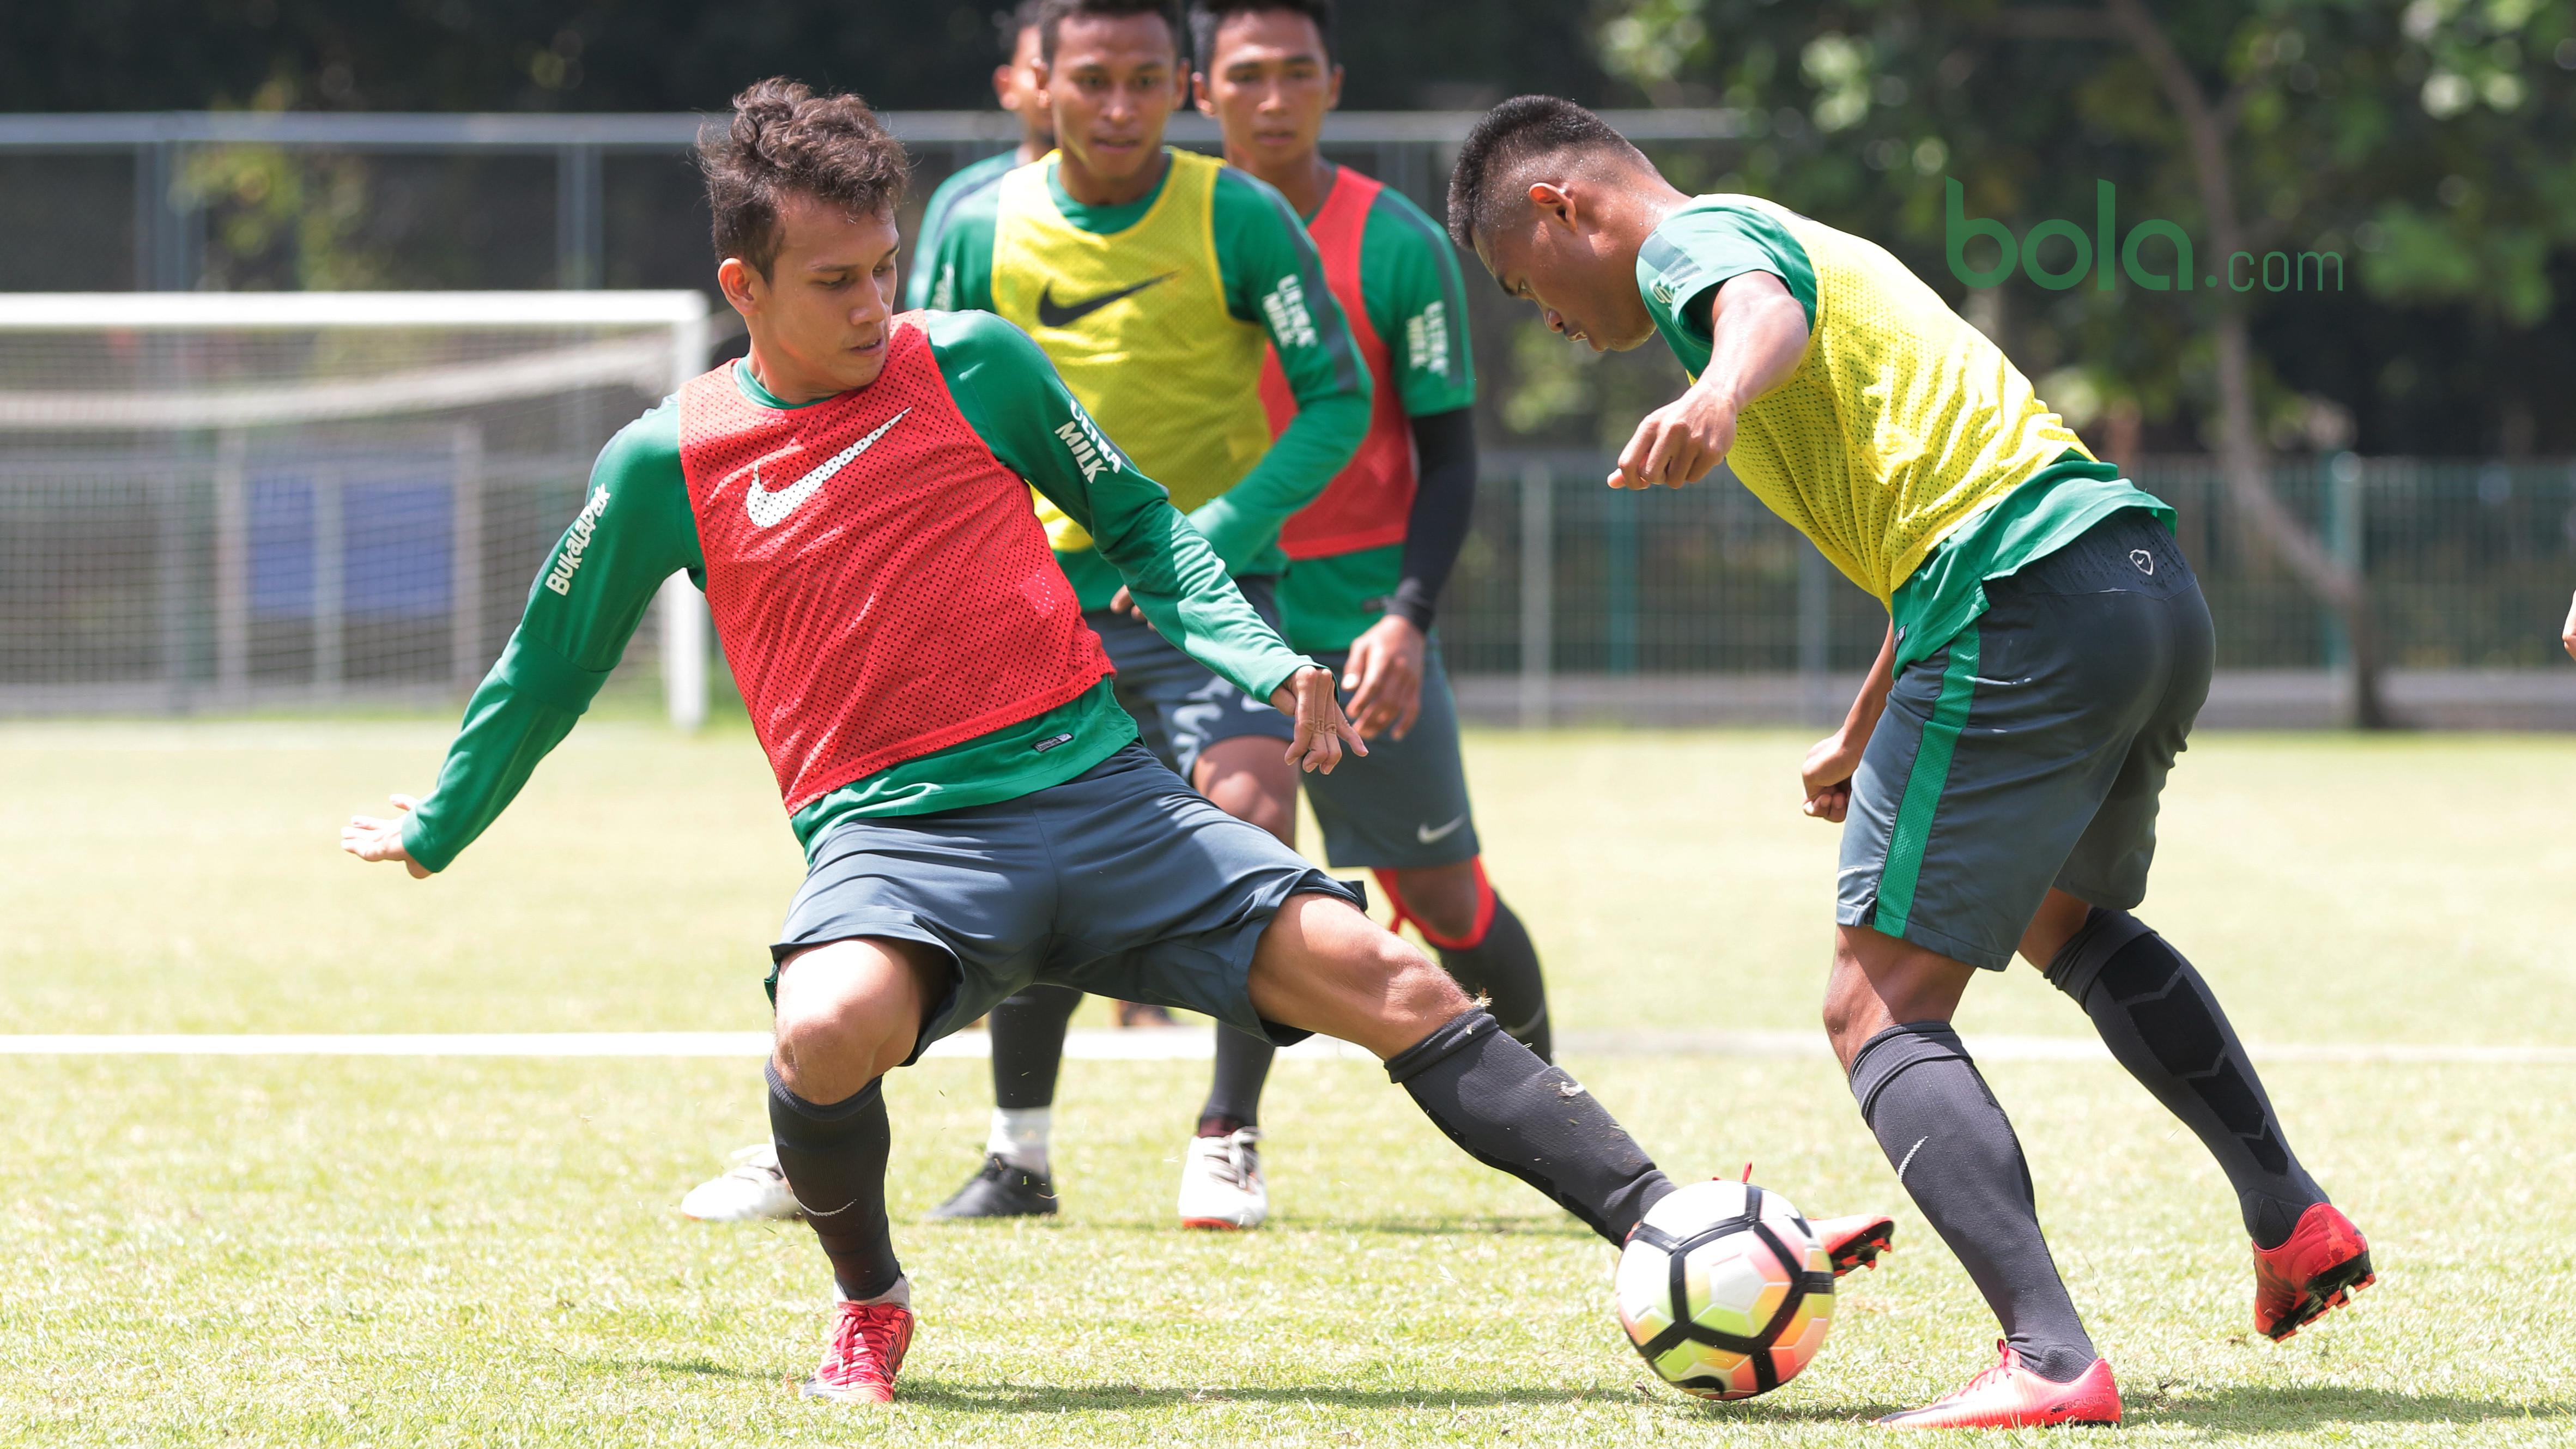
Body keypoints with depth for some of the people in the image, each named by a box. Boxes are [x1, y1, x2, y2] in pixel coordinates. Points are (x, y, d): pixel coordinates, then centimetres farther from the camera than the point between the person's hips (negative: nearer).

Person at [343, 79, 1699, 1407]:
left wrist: (1260, 657, 1)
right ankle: (868, 1309, -6)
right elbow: (551, 663, 21)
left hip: (1098, 787, 2)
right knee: (831, 1027, -36)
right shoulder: (667, 464, 6)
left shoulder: (974, 363, 8)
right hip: (890, 837, -2)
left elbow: (1139, 526, 18)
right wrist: (432, 834, 31)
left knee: (1382, 978, -15)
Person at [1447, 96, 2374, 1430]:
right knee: (2067, 920, 35)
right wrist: (1863, 739, 47)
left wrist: (1718, 394, -50)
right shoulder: (1799, 241, 30)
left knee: (1881, 1007, -9)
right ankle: (2293, 1221, 35)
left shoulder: (1689, 241, 1)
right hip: (2154, 582, 10)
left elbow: (1763, 311, -26)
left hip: (2026, 610, -9)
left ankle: (2052, 1361, -24)